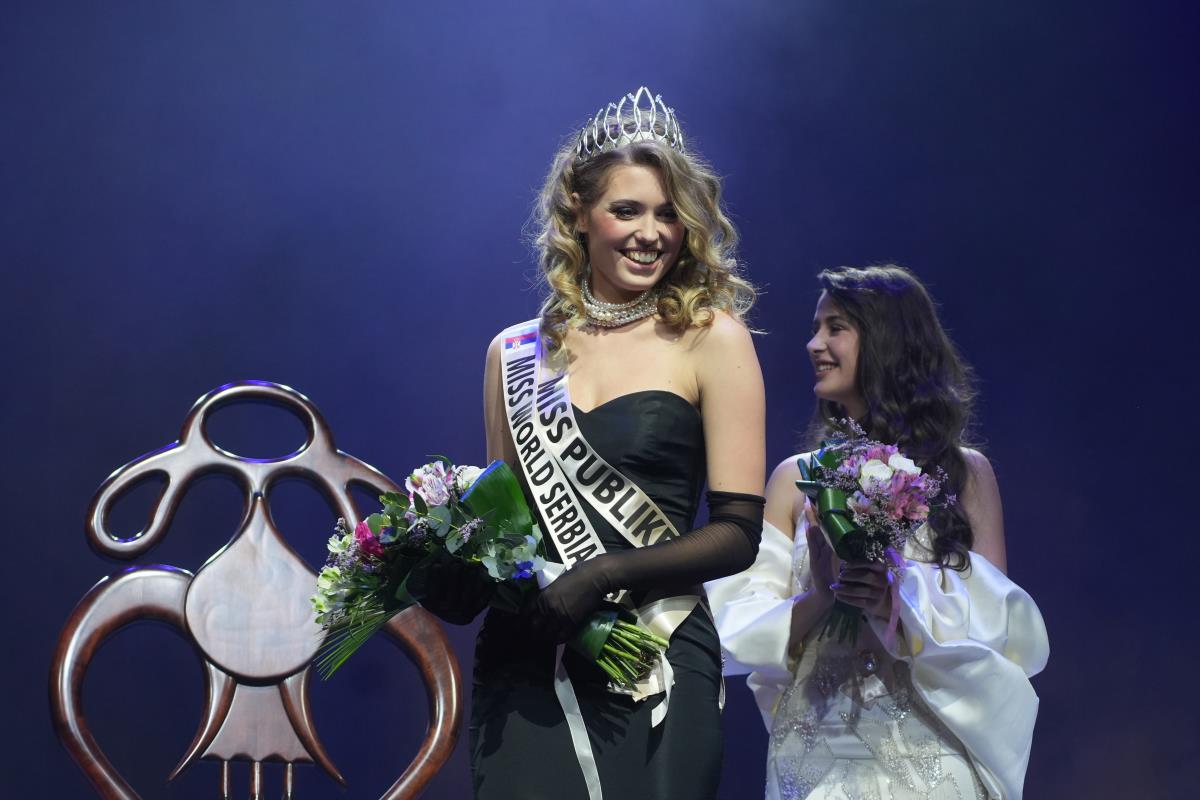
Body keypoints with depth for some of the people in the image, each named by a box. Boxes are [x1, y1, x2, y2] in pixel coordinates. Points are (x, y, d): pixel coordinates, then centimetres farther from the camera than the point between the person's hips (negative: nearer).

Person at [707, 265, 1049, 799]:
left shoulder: (964, 472, 1)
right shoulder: (796, 479, 5)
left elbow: (995, 626, -4)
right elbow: (741, 631, 0)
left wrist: (899, 600, -19)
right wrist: (822, 598, -16)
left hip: (927, 754, -1)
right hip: (812, 756, 2)